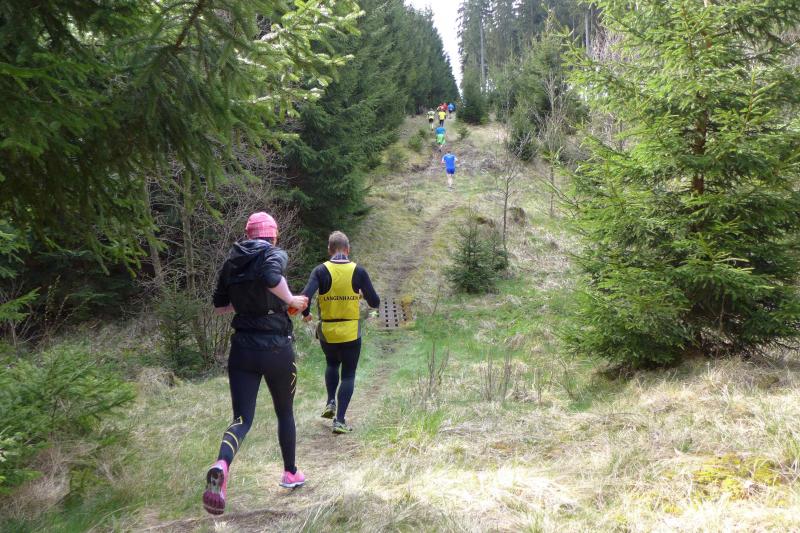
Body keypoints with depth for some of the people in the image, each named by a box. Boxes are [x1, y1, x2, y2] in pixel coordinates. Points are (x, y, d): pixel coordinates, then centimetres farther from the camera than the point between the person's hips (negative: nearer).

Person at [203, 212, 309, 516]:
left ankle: (221, 466, -29)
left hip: (242, 347, 3)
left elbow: (219, 307, 15)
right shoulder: (275, 254, -6)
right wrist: (291, 301, -14)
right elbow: (272, 277, -30)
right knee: (285, 412, 19)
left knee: (242, 418, 1)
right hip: (276, 347, -3)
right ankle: (290, 474, 33)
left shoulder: (232, 261, 9)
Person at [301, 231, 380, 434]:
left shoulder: (321, 271, -6)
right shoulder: (358, 271, -6)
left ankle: (331, 402, 17)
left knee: (332, 364, 29)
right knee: (348, 375, 9)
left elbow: (305, 296, -18)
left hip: (327, 332, 1)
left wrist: (306, 314, 1)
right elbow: (375, 302, -3)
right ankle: (340, 420, 3)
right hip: (351, 333, -1)